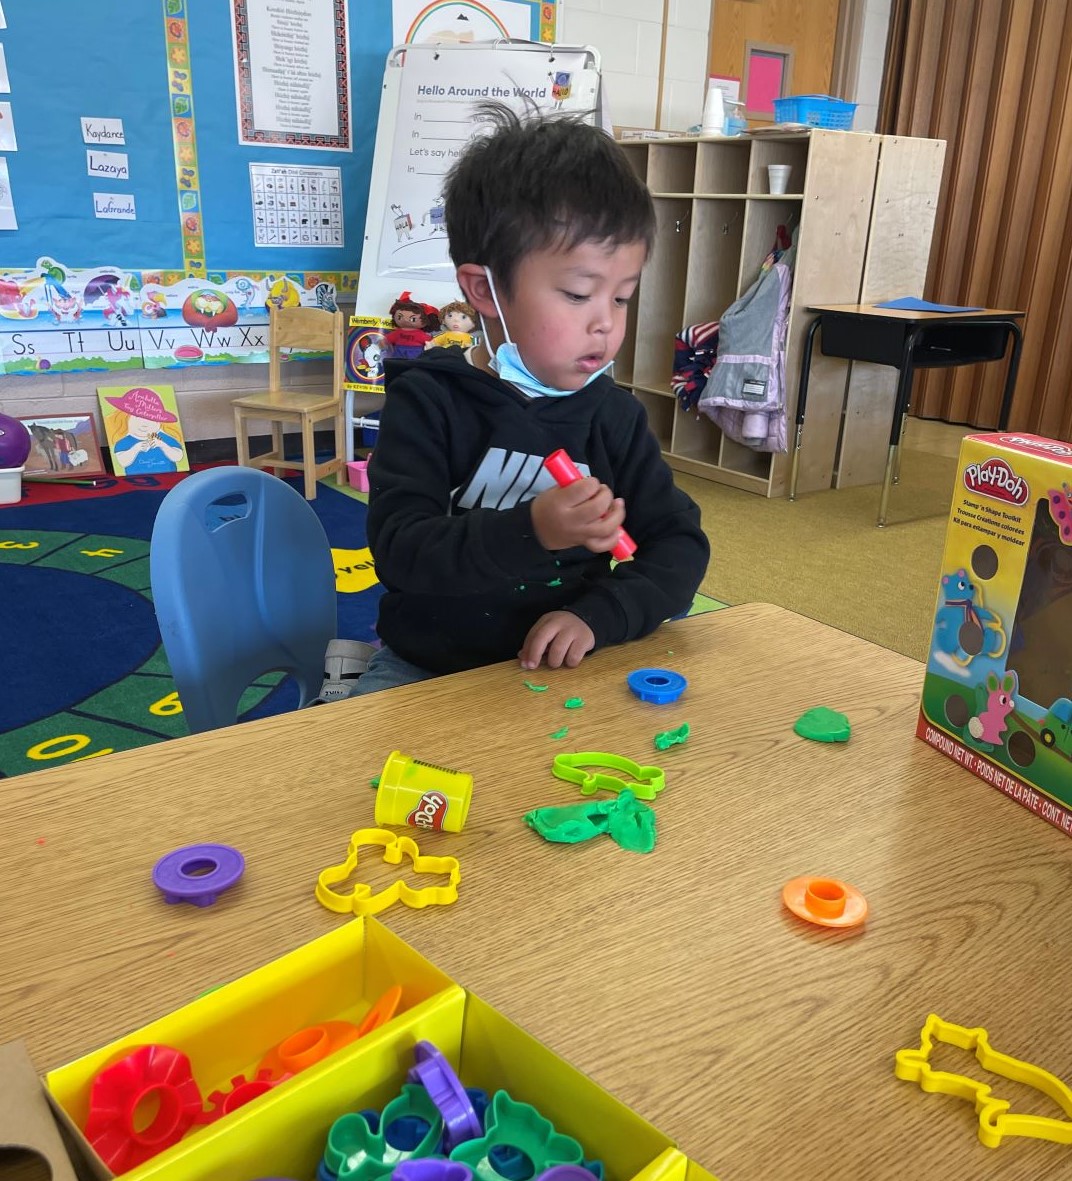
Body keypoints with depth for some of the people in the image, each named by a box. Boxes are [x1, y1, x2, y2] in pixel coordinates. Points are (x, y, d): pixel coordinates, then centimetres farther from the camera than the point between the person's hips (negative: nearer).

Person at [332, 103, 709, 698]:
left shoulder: (613, 413, 2)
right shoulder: (427, 401, -7)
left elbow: (679, 545, 1)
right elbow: (398, 549, -18)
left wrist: (597, 615, -17)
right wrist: (532, 532, -33)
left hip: (558, 669, 3)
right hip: (423, 666, -3)